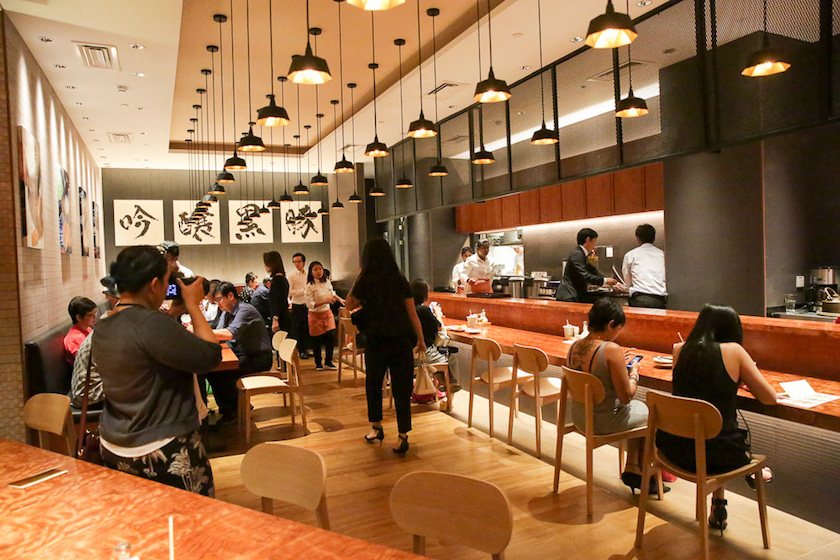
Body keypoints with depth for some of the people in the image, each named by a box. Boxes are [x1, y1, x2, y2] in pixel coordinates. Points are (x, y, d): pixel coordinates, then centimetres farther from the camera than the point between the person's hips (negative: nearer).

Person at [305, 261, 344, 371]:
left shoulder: (327, 281, 1)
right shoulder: (309, 286, -16)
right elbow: (310, 305, -21)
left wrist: (340, 299, 6)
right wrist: (325, 301, -29)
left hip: (327, 313, 5)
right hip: (316, 315, -4)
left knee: (331, 337, -1)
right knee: (317, 340, 4)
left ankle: (328, 362, 15)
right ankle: (318, 363, 23)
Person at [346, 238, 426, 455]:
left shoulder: (366, 281, -6)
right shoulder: (401, 280, -1)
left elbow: (349, 305, 9)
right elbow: (412, 314, 2)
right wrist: (420, 340, 11)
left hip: (376, 341, -1)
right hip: (402, 340, 1)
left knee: (373, 384, 19)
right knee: (401, 388, 6)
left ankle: (376, 428, 30)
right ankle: (403, 437, 7)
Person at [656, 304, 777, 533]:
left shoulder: (680, 350, 2)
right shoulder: (733, 351, -8)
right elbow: (770, 398, 1)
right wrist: (745, 379, 17)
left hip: (675, 448, 3)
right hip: (715, 452, -3)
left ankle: (718, 508, 39)